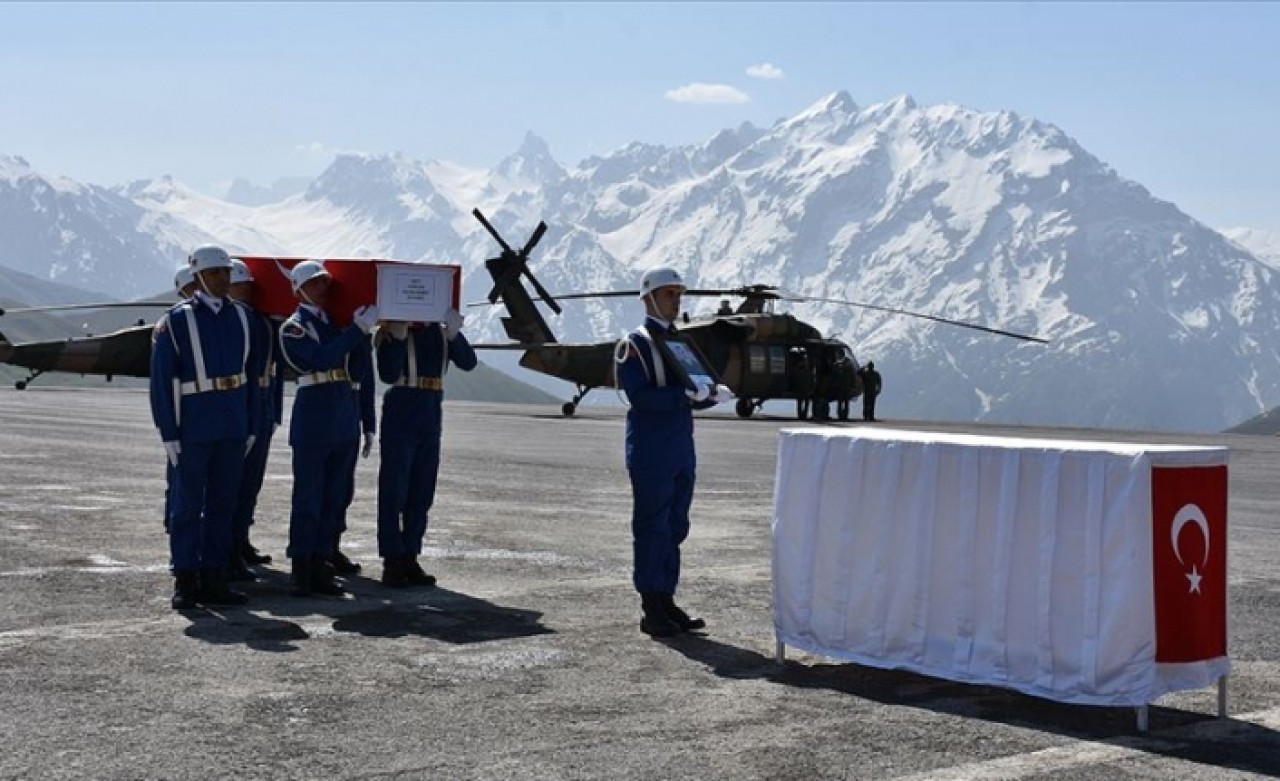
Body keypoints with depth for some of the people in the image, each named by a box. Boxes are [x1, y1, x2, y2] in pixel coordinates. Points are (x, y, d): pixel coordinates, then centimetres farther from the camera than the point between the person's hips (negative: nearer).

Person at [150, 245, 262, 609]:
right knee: (188, 505, 1)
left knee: (222, 505, 8)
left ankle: (213, 579, 16)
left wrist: (251, 425, 9)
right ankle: (185, 582, 9)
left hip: (233, 429, 5)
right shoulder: (176, 320, -6)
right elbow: (161, 380, -6)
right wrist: (168, 432, -10)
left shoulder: (241, 317, 8)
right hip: (193, 429, -5)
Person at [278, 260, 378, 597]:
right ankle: (301, 573, 3)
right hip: (312, 421, -6)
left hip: (346, 421, 6)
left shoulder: (340, 319, 16)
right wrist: (359, 328, -19)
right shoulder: (293, 328, -2)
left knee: (336, 498, 8)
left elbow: (361, 372, 10)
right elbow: (322, 358, -19)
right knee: (308, 499, -2)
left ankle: (322, 569, 15)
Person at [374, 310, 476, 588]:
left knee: (421, 494, 8)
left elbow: (468, 363, -6)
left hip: (431, 421, 5)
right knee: (394, 492, -2)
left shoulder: (442, 333, 8)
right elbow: (388, 375, -16)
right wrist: (398, 336, -25)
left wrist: (455, 334, -22)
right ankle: (392, 561, 3)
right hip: (400, 419, -5)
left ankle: (410, 559, 16)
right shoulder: (392, 333, -5)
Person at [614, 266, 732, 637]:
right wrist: (686, 394, -24)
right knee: (652, 529, -3)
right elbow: (640, 396, -17)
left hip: (682, 452, 7)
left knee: (674, 529, 10)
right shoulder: (634, 344, -6)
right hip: (651, 453, -7)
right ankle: (651, 610, 3)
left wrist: (712, 394, -2)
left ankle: (667, 601, 17)